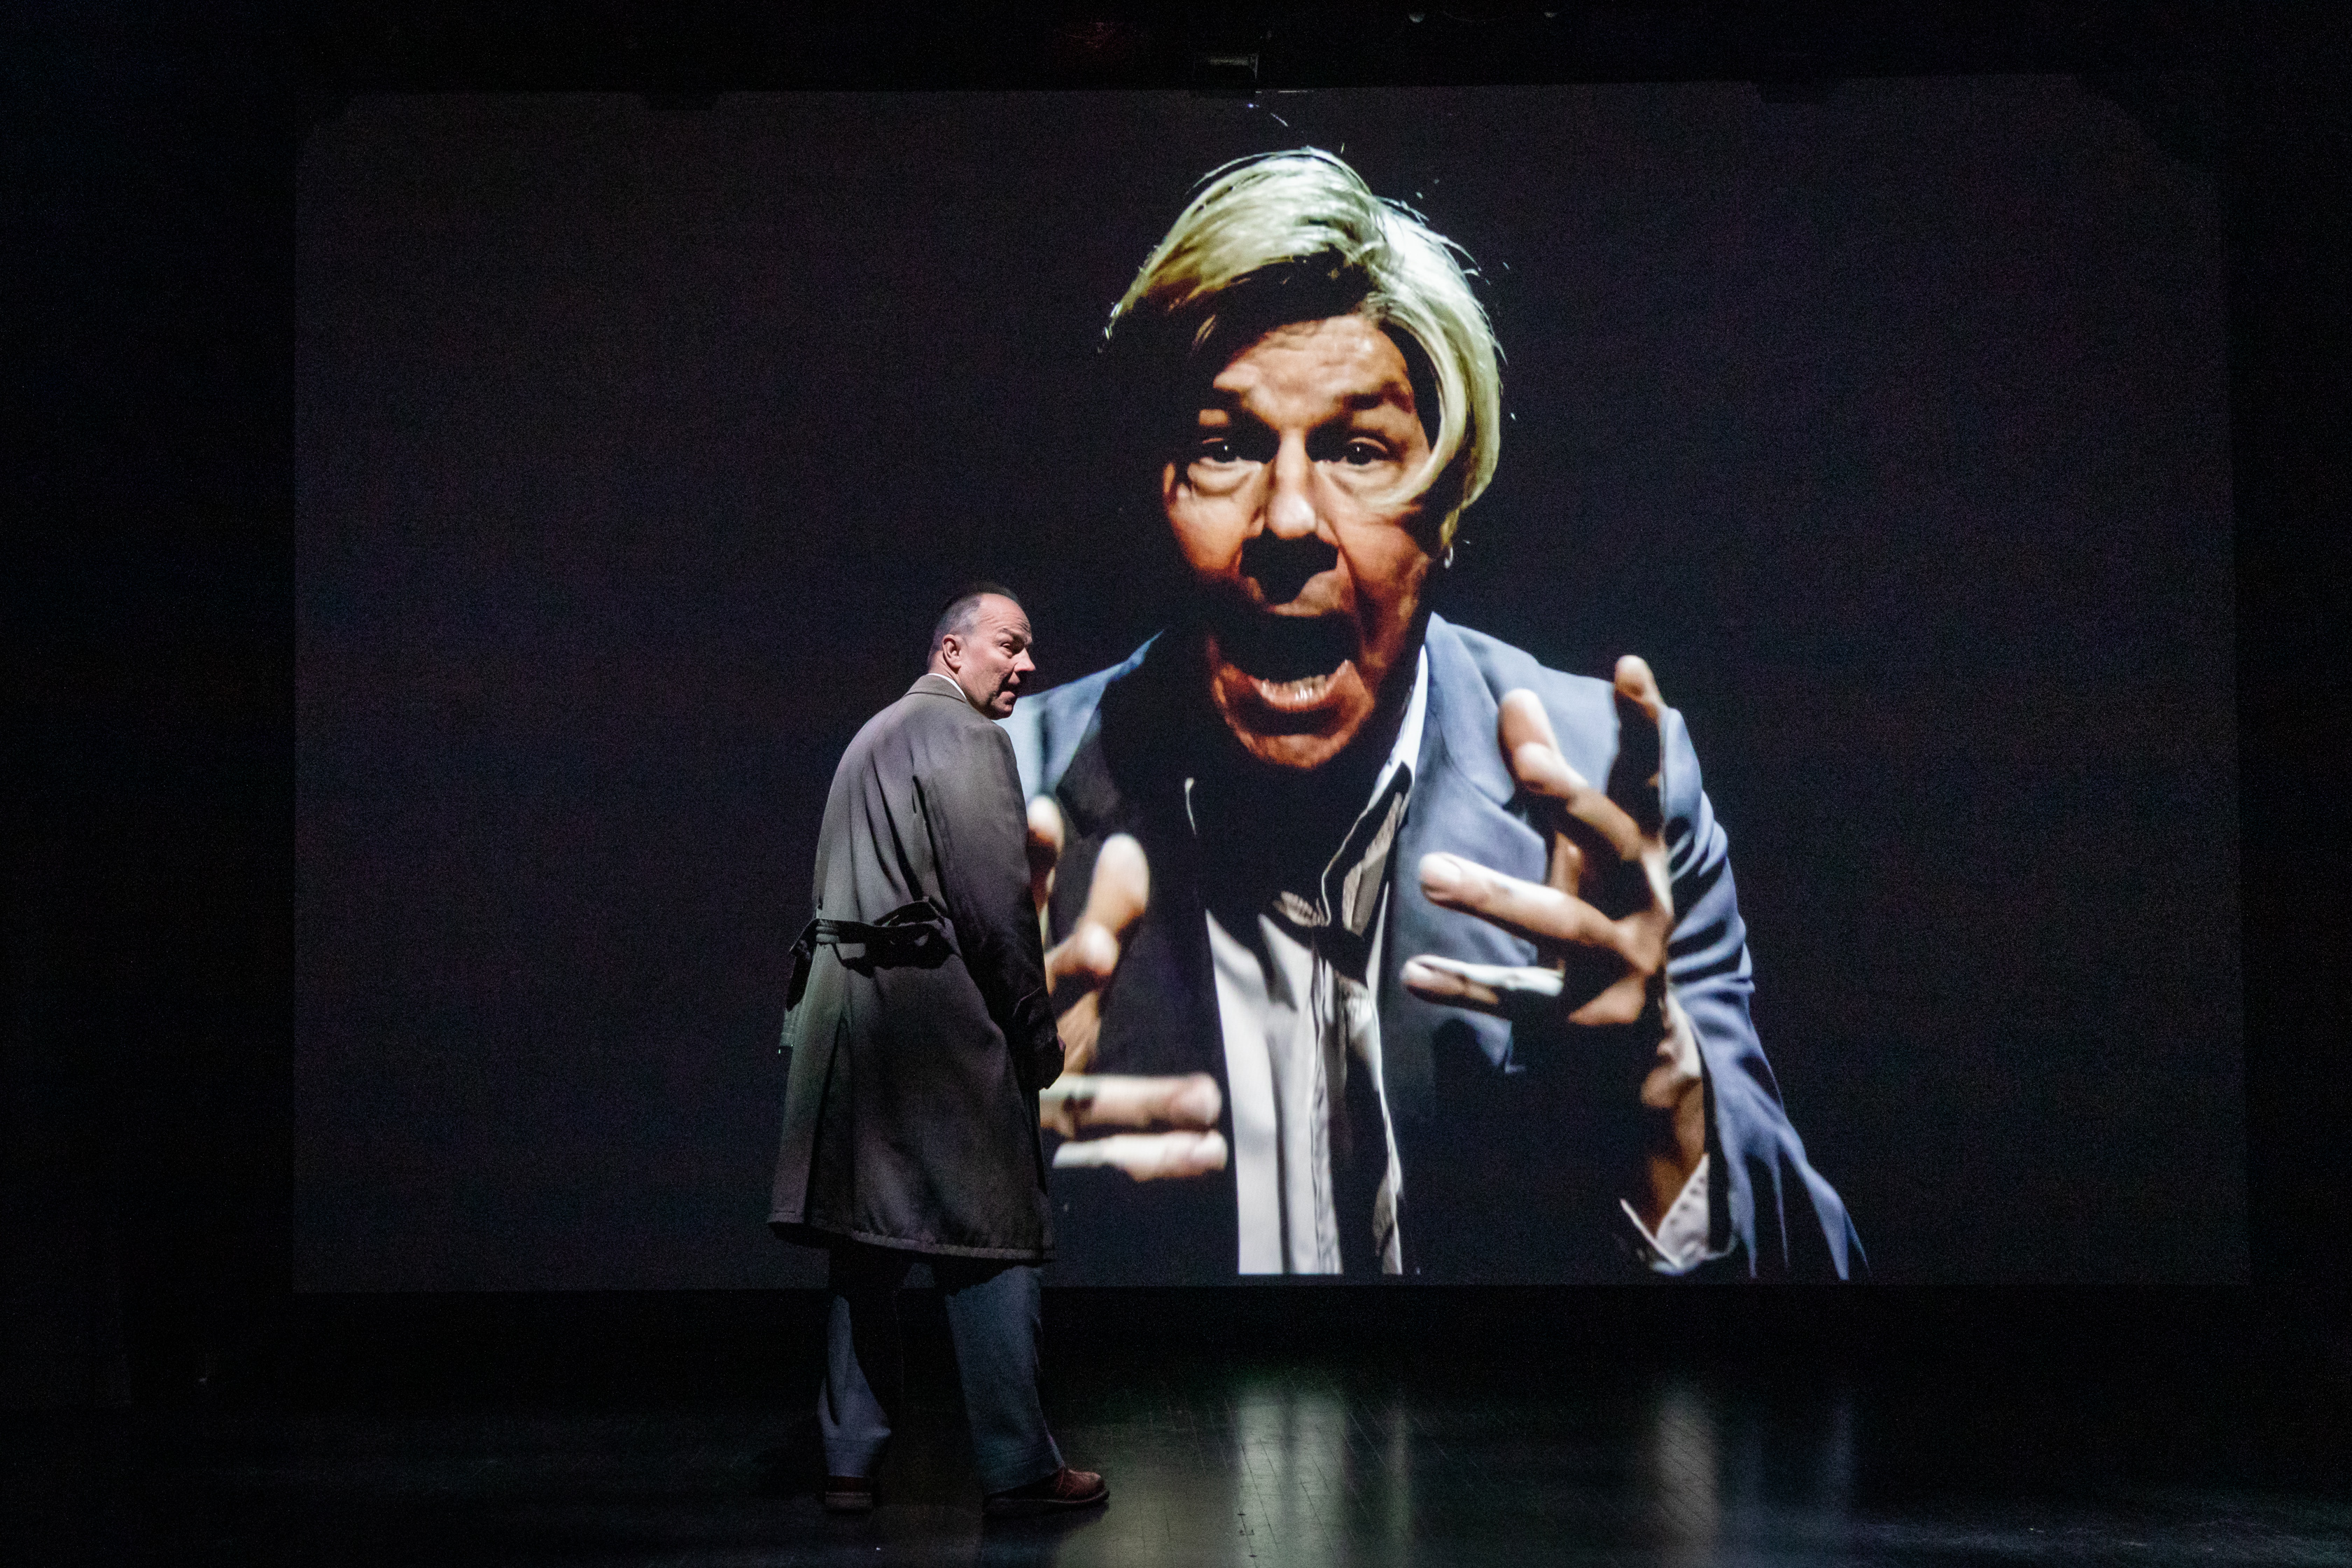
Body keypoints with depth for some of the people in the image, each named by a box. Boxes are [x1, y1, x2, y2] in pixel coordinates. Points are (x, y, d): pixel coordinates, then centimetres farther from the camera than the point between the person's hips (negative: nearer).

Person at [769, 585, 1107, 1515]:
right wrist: (1037, 1028, -8)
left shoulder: (874, 735, 22)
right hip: (935, 1009, -9)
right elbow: (993, 895, -15)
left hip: (846, 1004, 9)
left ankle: (849, 1461, 12)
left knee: (868, 1237, 11)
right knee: (990, 1240, -4)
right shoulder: (964, 735, -7)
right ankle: (1018, 1469, -1)